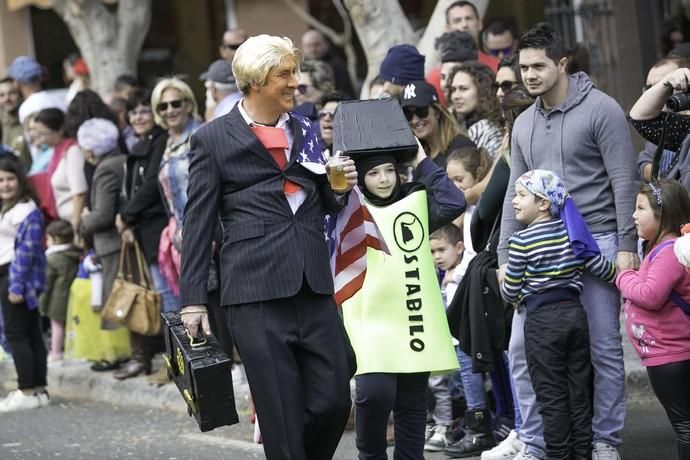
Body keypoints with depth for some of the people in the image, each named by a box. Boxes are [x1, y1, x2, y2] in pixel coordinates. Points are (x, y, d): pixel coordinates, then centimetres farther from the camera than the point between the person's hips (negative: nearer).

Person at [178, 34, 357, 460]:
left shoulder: (306, 130, 15)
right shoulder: (214, 140, 3)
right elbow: (198, 224, 3)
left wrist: (340, 187, 1)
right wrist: (193, 300, -1)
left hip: (314, 288, 4)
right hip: (256, 292, -4)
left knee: (334, 401, 0)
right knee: (281, 415, -3)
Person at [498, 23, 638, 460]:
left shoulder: (601, 109, -6)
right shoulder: (524, 124, 12)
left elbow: (624, 182, -9)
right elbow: (515, 194, 15)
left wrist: (627, 246, -14)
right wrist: (505, 257, 10)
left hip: (595, 243, -5)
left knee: (604, 349, 1)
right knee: (523, 348, 0)